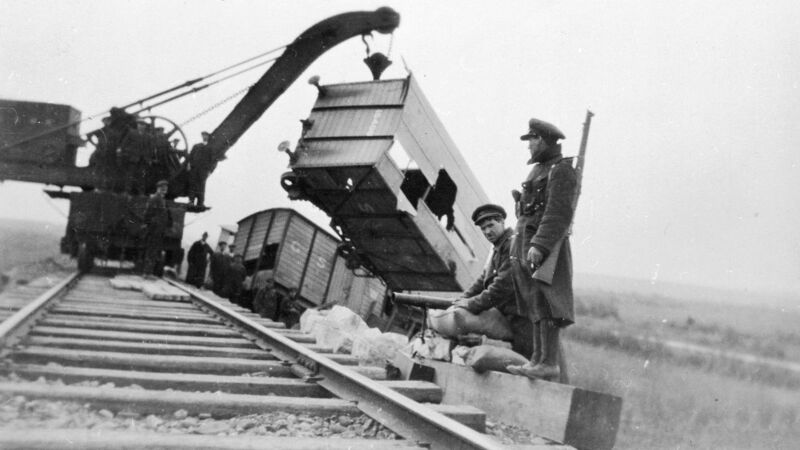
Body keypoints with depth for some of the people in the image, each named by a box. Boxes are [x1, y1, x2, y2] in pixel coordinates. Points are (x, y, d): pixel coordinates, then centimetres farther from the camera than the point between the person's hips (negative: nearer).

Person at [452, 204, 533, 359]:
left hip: (521, 316, -10)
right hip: (508, 314, 10)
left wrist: (473, 304, -14)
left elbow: (504, 284, -20)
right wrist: (464, 298, 9)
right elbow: (484, 278, 23)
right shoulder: (498, 248, 20)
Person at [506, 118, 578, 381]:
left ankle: (550, 363, -16)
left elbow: (559, 213, -18)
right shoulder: (539, 170, 22)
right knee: (535, 305, 9)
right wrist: (521, 249, 19)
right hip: (526, 242, 10)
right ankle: (538, 358, 12)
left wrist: (539, 245, -26)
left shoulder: (561, 170, -7)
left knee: (545, 302, -15)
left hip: (545, 243, -10)